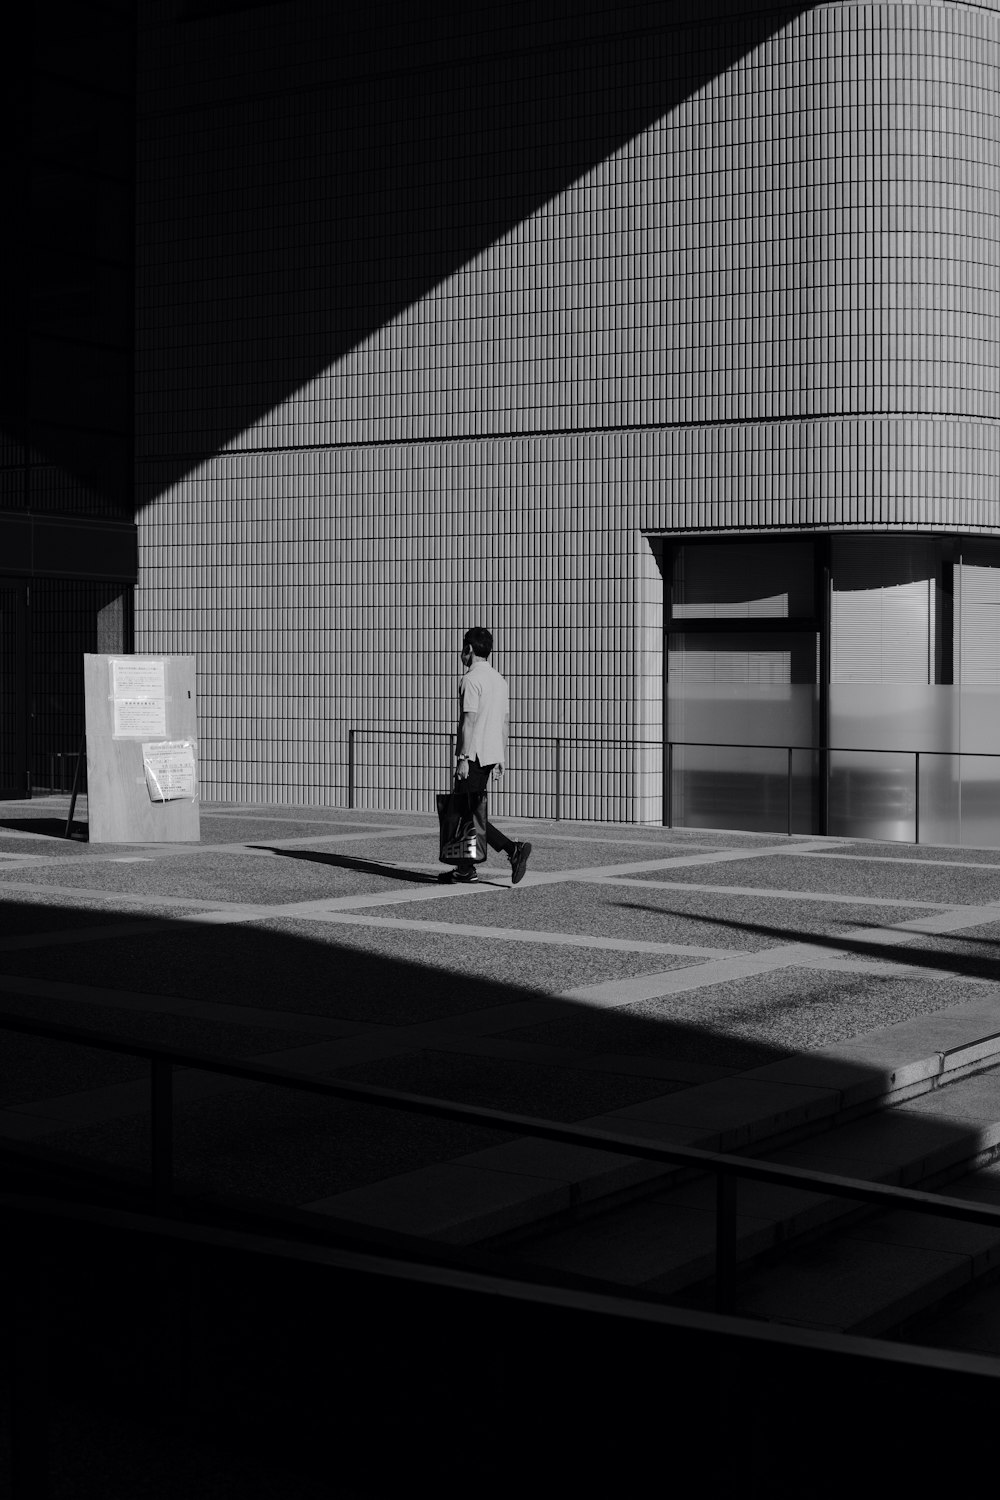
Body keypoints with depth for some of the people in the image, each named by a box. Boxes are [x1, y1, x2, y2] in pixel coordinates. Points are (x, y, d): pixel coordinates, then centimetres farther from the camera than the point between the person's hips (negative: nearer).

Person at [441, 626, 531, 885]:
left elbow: (469, 720, -18)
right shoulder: (499, 679, 15)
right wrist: (500, 758, 21)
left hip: (473, 755, -9)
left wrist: (463, 758, -18)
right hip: (492, 753, 9)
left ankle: (513, 848, -19)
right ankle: (466, 869, 13)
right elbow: (505, 721, 17)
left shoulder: (471, 680, -12)